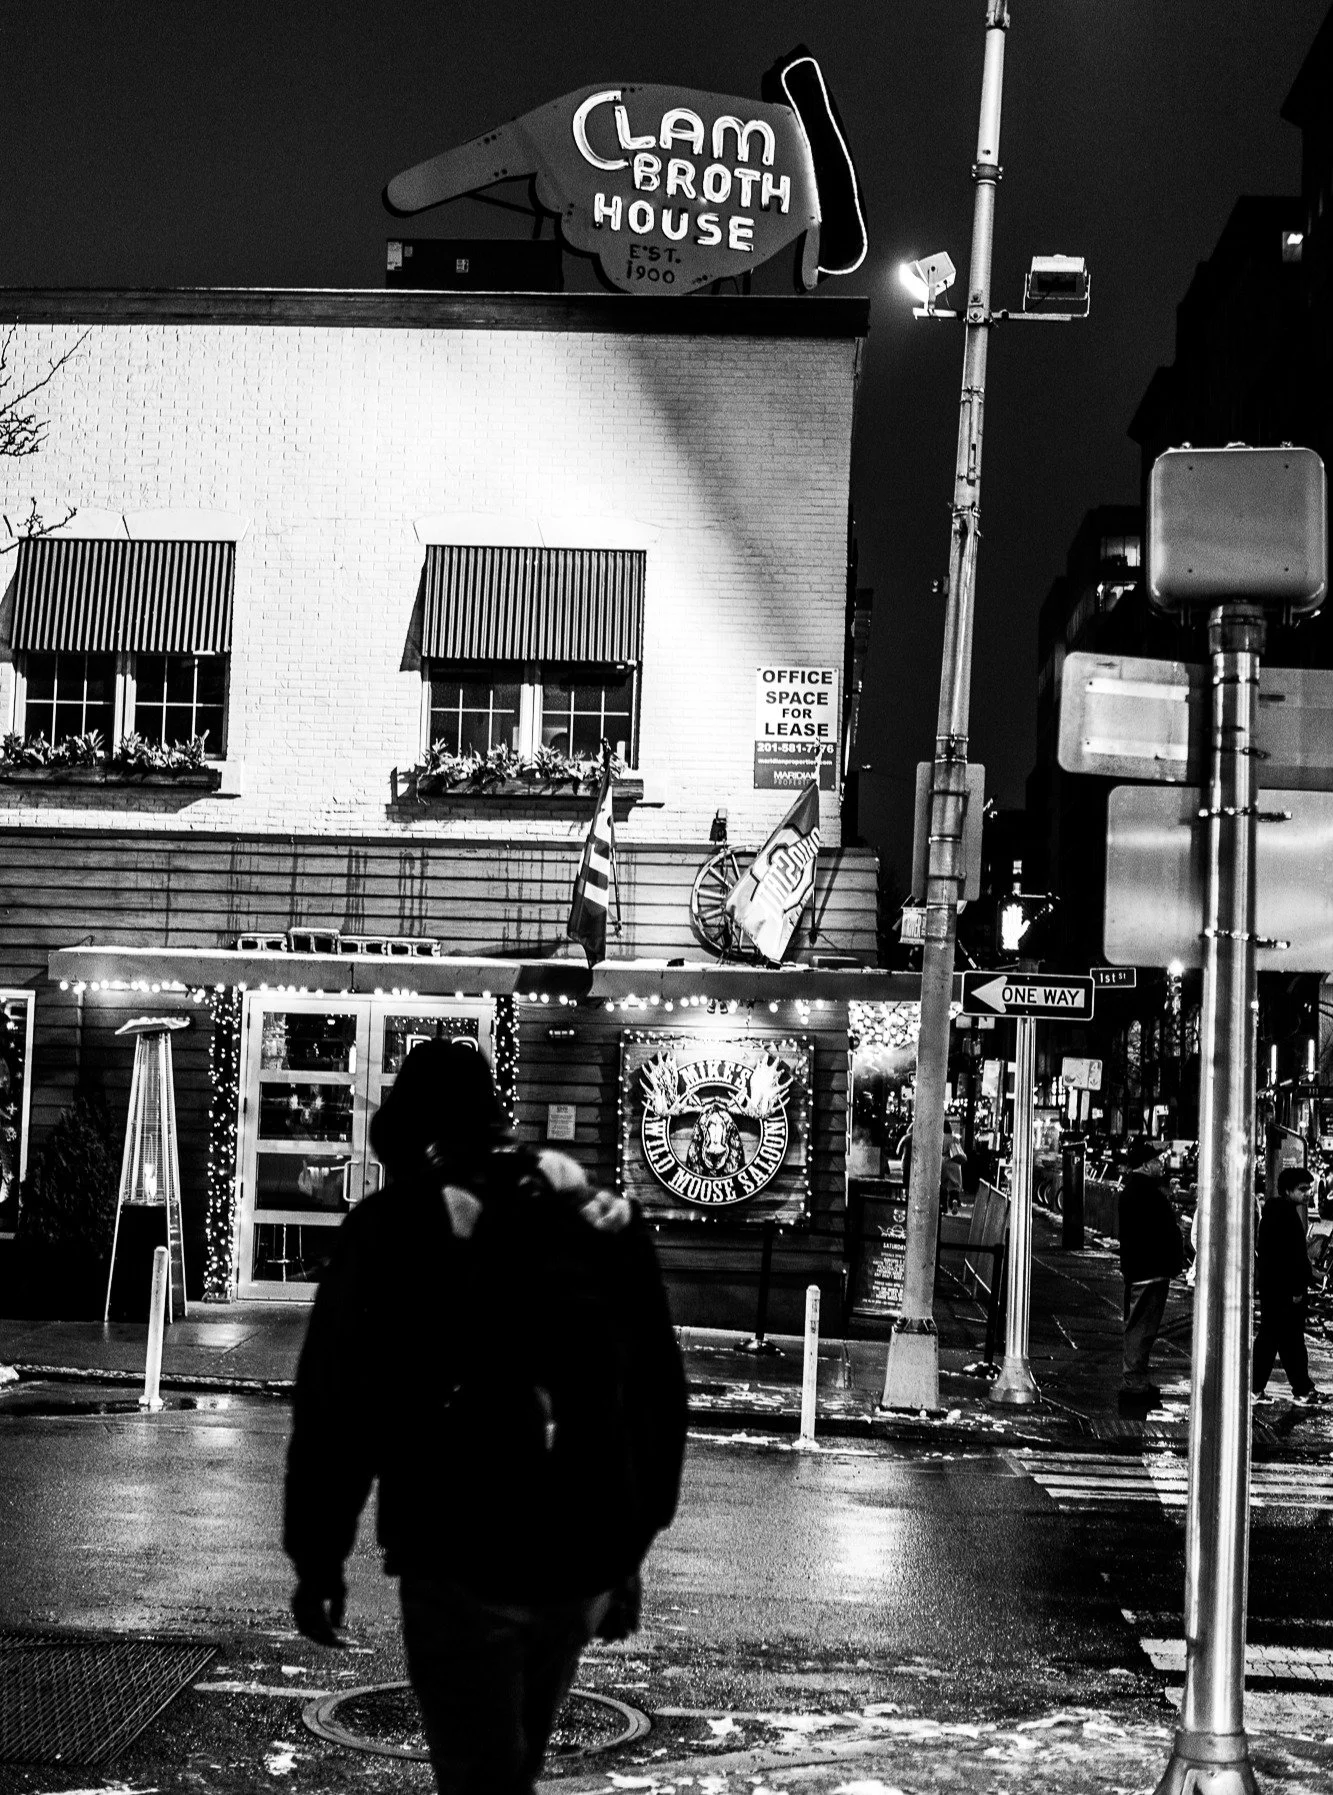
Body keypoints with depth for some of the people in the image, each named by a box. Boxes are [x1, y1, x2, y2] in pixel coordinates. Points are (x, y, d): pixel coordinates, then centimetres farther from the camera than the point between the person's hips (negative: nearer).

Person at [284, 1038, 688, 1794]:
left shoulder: (396, 1227, -3)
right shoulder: (607, 1221, 10)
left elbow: (338, 1397, -6)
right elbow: (660, 1394, 13)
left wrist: (317, 1556, 3)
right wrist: (630, 1546, 20)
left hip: (462, 1559, -5)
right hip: (586, 1558, 5)